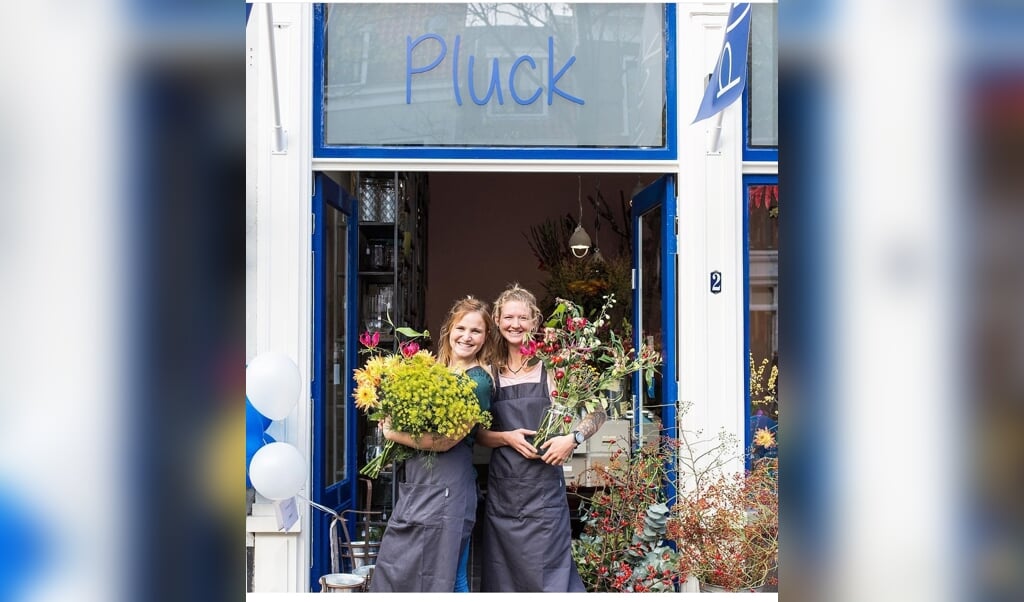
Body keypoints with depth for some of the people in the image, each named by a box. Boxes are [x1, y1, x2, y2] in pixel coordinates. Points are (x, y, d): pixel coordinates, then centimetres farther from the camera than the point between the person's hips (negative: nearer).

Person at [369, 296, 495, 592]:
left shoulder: (479, 381, -10)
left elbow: (445, 440, -17)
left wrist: (394, 433, -9)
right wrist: (390, 422, 0)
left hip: (446, 487, -8)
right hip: (416, 484, 8)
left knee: (439, 579, -1)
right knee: (393, 571, 11)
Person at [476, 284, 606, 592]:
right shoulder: (491, 372, 7)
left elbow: (598, 411, 1)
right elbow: (479, 433, 11)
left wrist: (573, 438, -15)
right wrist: (507, 437, -8)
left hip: (544, 489, -3)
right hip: (502, 489, 3)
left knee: (547, 576, -3)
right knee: (503, 576, 8)